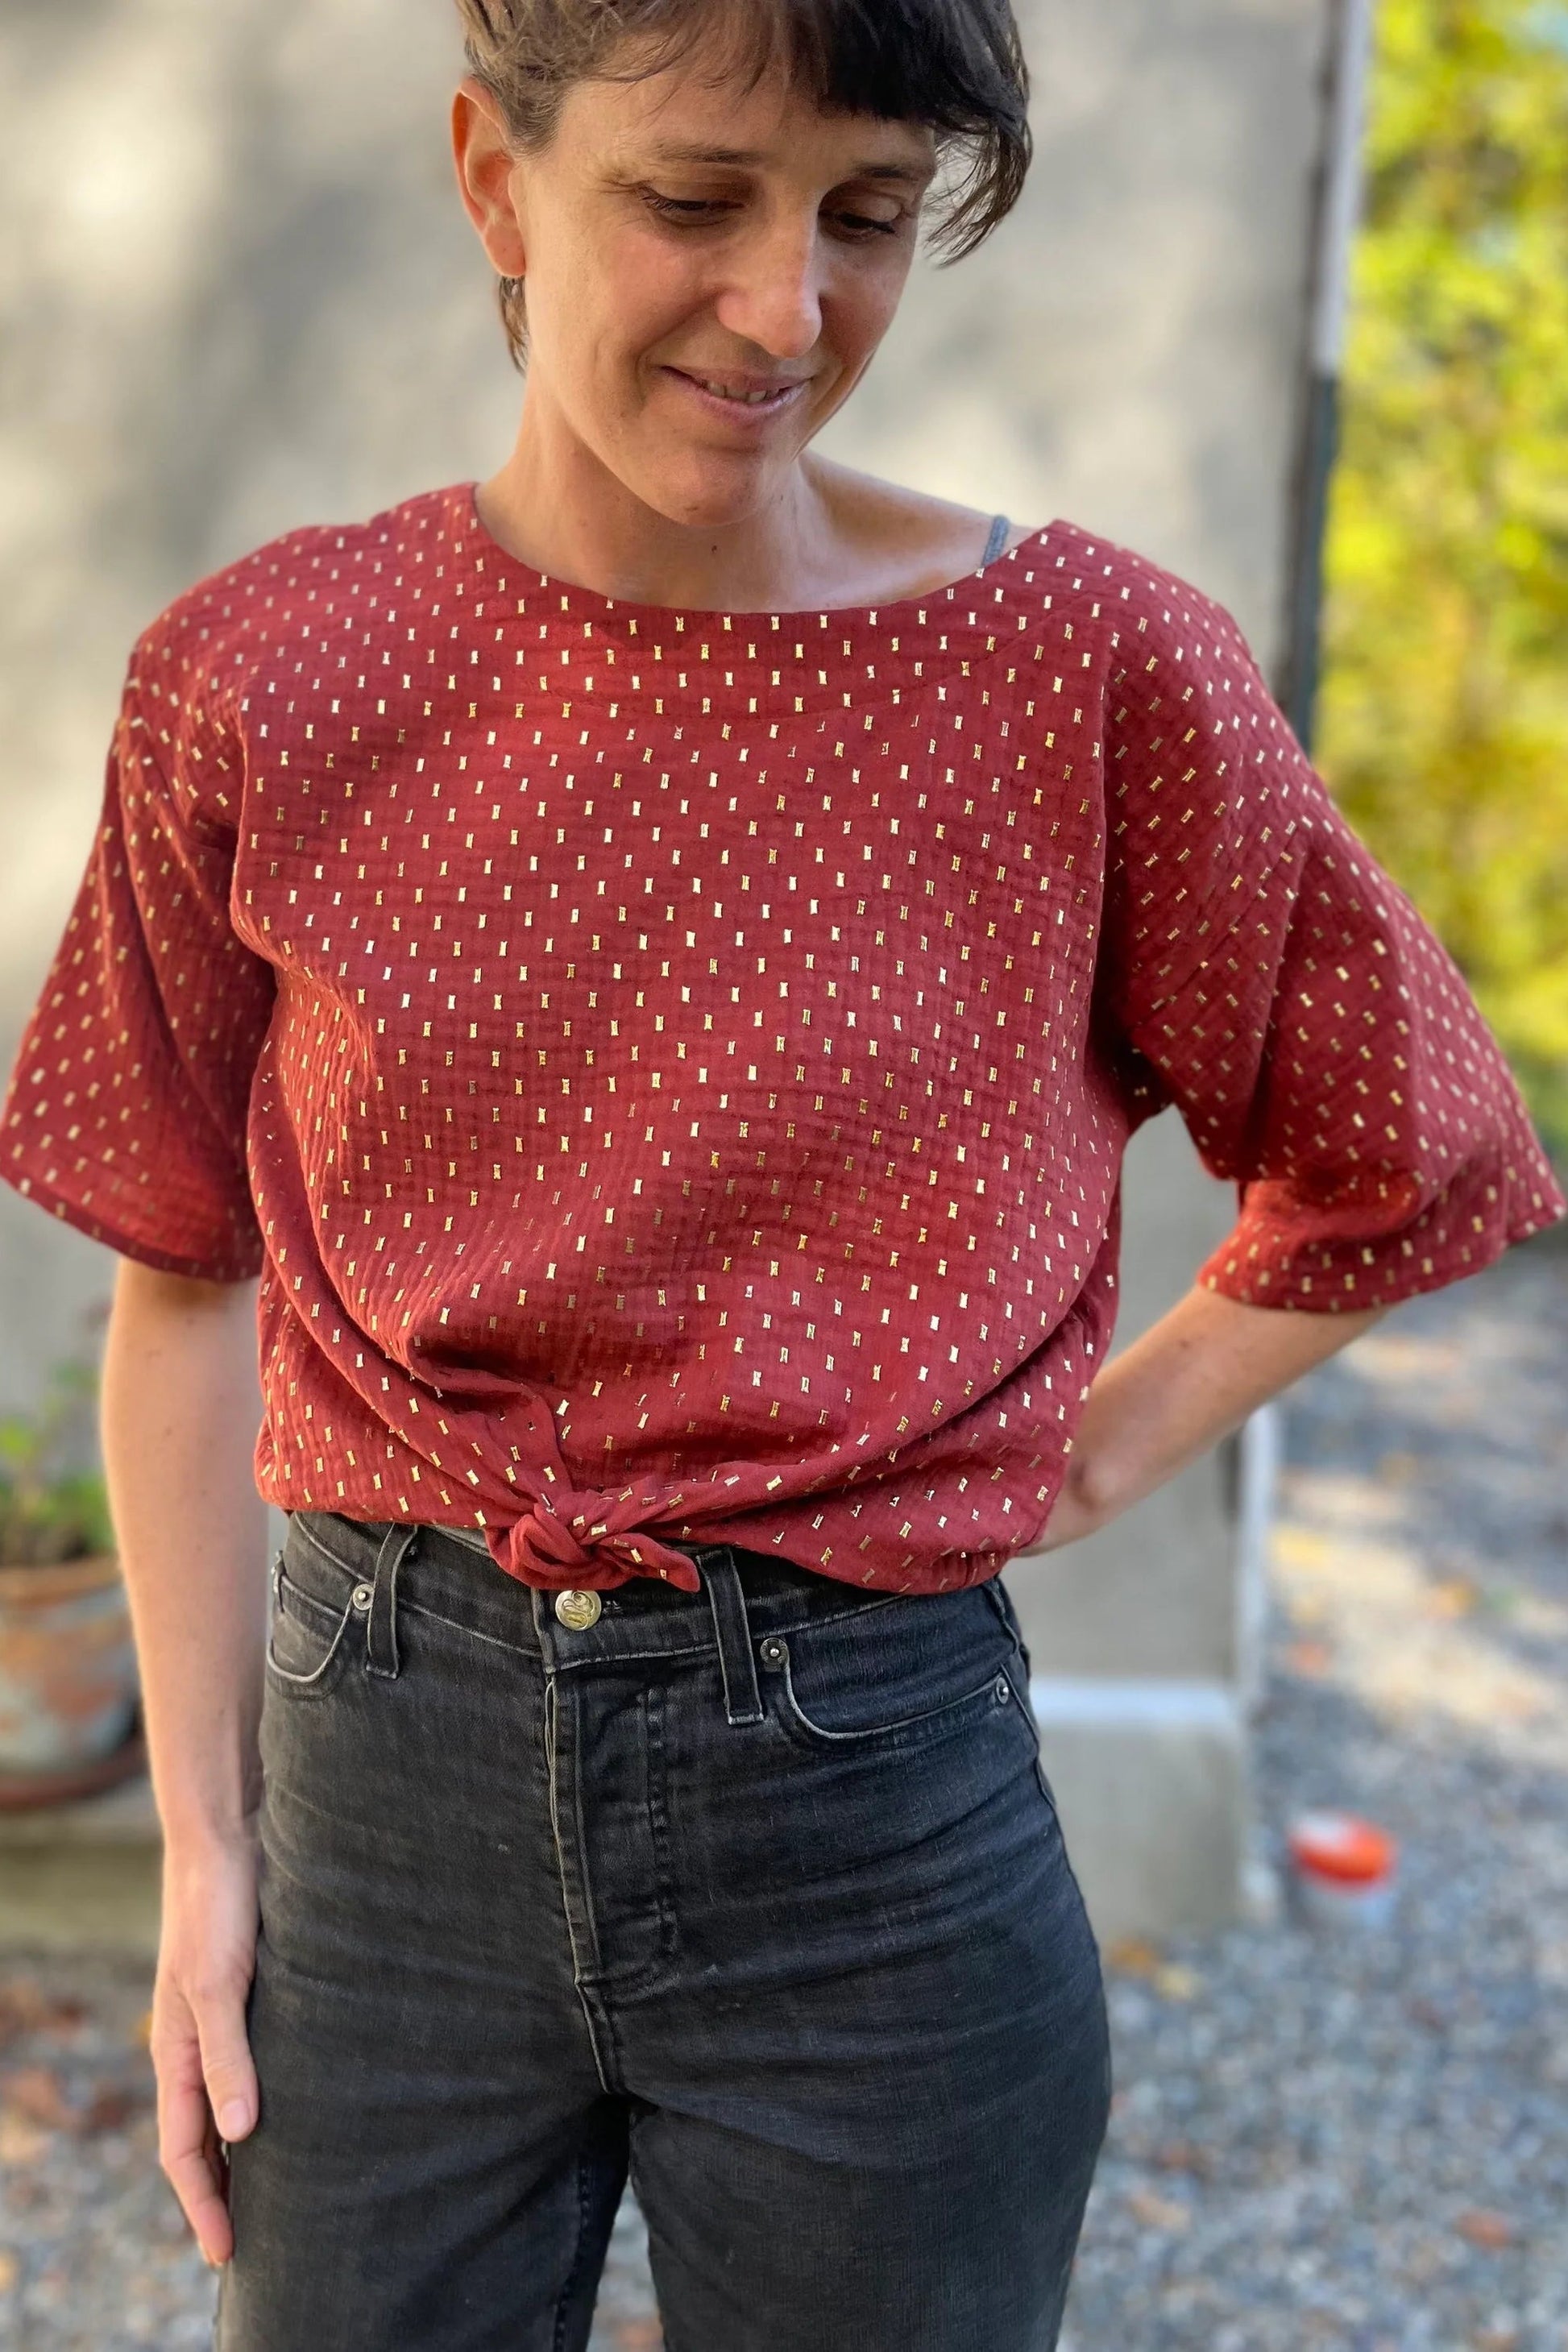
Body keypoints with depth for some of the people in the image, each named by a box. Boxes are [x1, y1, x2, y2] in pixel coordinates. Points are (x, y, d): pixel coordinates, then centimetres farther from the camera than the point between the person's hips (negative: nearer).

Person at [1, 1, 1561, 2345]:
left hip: (868, 1799, -1)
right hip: (386, 1775, 2)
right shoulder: (265, 680, -5)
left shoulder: (1094, 669, -9)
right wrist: (203, 1831, 3)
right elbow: (191, 1286, 3)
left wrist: (1077, 1465, -2)